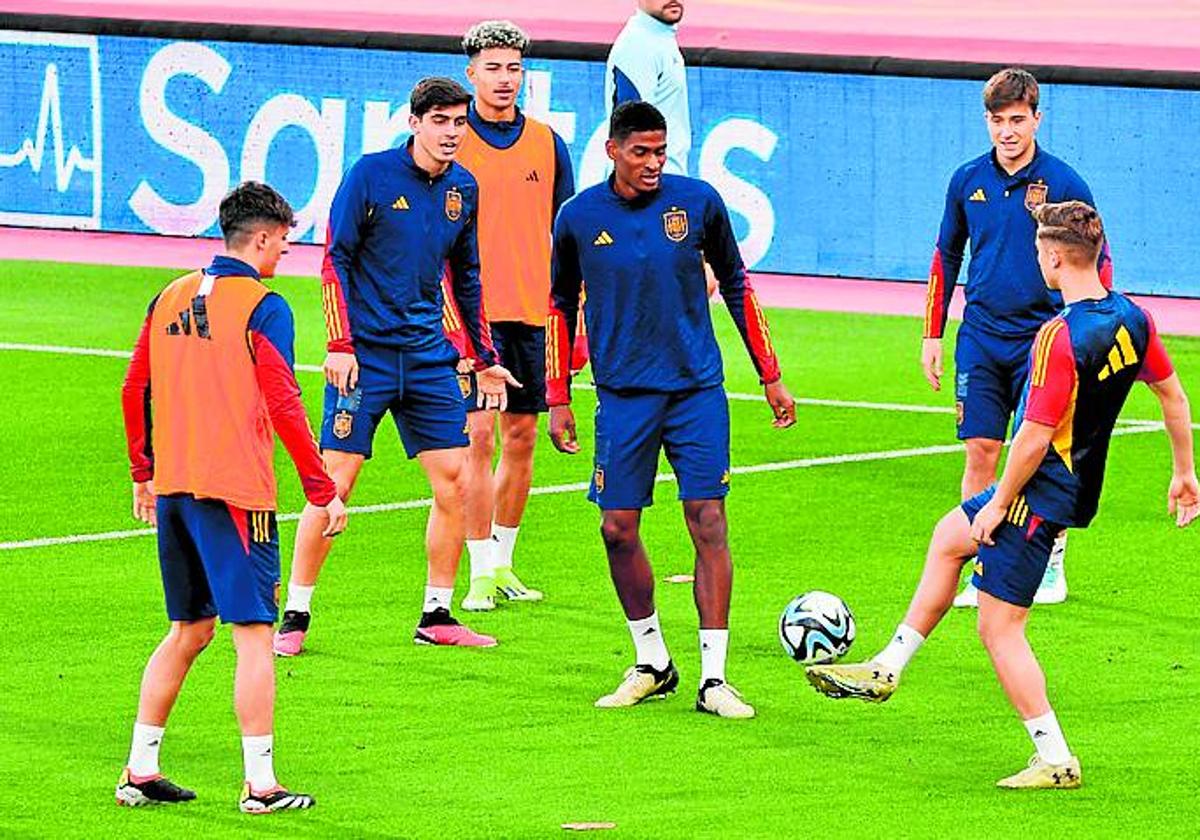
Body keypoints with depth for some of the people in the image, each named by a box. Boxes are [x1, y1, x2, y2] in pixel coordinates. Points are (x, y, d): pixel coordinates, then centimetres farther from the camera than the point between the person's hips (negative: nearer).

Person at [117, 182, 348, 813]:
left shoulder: (171, 298, 11)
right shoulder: (262, 308, -9)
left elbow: (134, 391, 16)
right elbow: (284, 406, -14)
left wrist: (143, 475, 27)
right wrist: (324, 492, -10)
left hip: (173, 488, 7)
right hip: (235, 492, -7)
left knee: (188, 631, 17)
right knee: (253, 634, -3)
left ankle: (140, 771, 16)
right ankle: (260, 784, -5)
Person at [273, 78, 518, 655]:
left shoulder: (463, 189, 8)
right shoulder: (371, 175, -7)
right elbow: (335, 259, -6)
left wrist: (485, 359, 18)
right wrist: (340, 344, -13)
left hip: (429, 356, 5)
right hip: (365, 353, -5)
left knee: (453, 482, 0)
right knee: (334, 482, -8)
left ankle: (437, 617, 12)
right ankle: (295, 618, 1)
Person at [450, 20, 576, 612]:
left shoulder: (547, 144, 8)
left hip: (530, 316, 4)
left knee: (521, 439, 8)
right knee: (477, 436, -8)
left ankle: (503, 563, 21)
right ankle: (481, 573, -4)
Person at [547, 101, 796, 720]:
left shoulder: (698, 202, -2)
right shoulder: (579, 217, -1)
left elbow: (735, 285, 10)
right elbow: (562, 306, 11)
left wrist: (770, 376, 11)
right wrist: (558, 398, 8)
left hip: (697, 389, -1)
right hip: (623, 393, 1)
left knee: (708, 523, -7)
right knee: (618, 528, -1)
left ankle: (714, 678, -4)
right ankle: (651, 665, 18)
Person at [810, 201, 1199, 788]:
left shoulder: (1061, 338, -27)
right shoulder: (1132, 319, -1)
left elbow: (1036, 437, -25)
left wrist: (999, 503, -14)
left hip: (1042, 492, -10)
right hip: (1078, 488, 10)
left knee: (1000, 627, -1)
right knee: (950, 536, 27)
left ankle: (1055, 760, 1)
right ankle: (886, 669, 36)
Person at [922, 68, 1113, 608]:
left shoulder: (1063, 183, -5)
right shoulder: (968, 181, 5)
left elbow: (1098, 263, 1)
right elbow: (945, 258, 15)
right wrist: (932, 335, 11)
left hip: (1041, 336, -3)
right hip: (981, 336, 3)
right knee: (980, 451, 0)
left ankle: (1051, 567, 14)